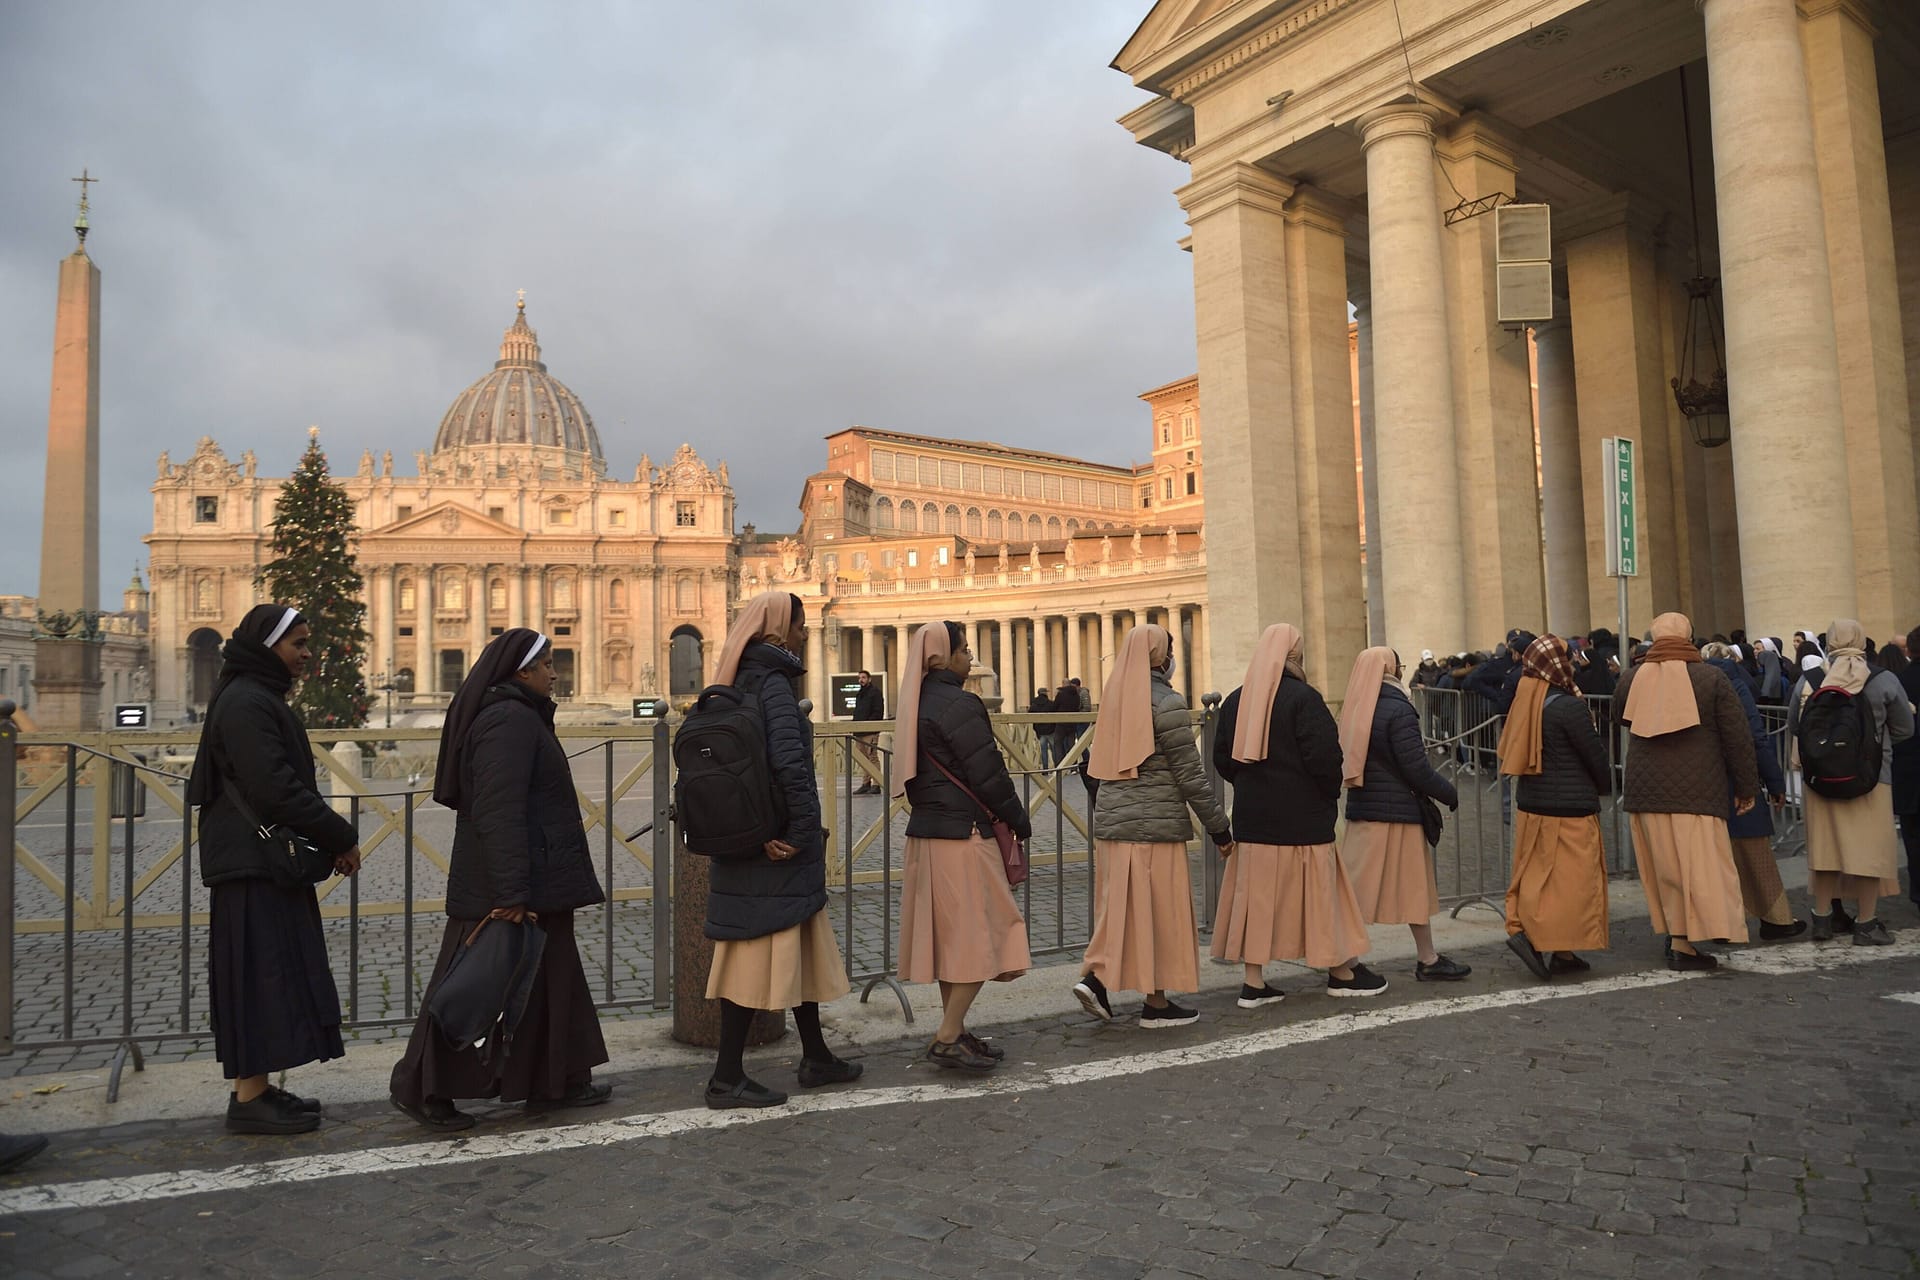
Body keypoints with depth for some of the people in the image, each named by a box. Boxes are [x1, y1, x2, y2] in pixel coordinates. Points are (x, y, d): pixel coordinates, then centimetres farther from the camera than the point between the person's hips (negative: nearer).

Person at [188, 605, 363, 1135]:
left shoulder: (259, 698, 17)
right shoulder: (245, 703, -15)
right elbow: (274, 788, -22)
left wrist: (328, 840, 9)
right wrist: (341, 837, -14)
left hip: (267, 861, 10)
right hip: (254, 864, -10)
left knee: (271, 976, 13)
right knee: (262, 974, -6)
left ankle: (256, 1088, 21)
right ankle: (249, 1100, 1)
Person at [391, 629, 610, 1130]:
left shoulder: (519, 716, 14)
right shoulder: (511, 721, -18)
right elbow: (500, 811, -27)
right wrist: (512, 892, -29)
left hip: (534, 884, 11)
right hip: (517, 887, -11)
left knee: (549, 974, 15)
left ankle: (558, 1082, 25)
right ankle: (421, 1086, 13)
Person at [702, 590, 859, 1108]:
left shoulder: (741, 683, 12)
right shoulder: (773, 683, -16)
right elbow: (790, 762, -28)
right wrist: (806, 829, -18)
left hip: (746, 843, 9)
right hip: (772, 850, -9)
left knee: (802, 948, 18)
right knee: (759, 952, -1)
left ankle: (816, 1057, 30)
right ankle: (727, 1078, 9)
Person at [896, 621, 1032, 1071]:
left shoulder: (916, 705, 11)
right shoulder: (960, 705, -17)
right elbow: (988, 773, -16)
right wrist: (1019, 821, -4)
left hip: (925, 830, 9)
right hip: (963, 834, -9)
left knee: (950, 936, 15)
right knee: (981, 935, -1)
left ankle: (954, 1032, 22)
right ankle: (948, 1038, 0)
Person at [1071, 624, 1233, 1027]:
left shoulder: (1115, 697, 9)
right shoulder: (1166, 703, -12)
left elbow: (1096, 763, 14)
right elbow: (1190, 775, -11)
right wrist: (1219, 827, -4)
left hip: (1110, 820, 7)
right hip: (1156, 823, -6)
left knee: (1119, 903, 15)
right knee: (1160, 910, 4)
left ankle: (1094, 976, 3)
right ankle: (1156, 1004, 12)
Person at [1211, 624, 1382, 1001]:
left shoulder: (1236, 700, 6)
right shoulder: (1303, 697, -13)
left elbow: (1222, 758, 9)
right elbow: (1324, 757, -17)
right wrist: (1330, 795, 0)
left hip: (1251, 814, 5)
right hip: (1302, 815, -5)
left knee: (1256, 893, 8)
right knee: (1318, 889, 9)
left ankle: (1254, 982, 9)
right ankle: (1341, 971, 23)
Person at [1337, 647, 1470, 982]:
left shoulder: (1355, 711, 7)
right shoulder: (1398, 710, -13)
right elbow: (1416, 767, -15)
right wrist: (1450, 794, -2)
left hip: (1361, 809, 7)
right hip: (1398, 811, -6)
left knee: (1360, 888, 9)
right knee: (1414, 886, 6)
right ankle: (1427, 960, 15)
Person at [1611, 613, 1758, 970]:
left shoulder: (1632, 677, 3)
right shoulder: (1710, 678, -5)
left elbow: (1618, 717, 23)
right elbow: (1737, 737, -1)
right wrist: (1746, 787, 7)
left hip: (1644, 788, 3)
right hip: (1696, 789, -3)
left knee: (1663, 866, 11)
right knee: (1698, 864, -2)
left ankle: (1675, 933, 17)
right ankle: (1684, 943, -10)